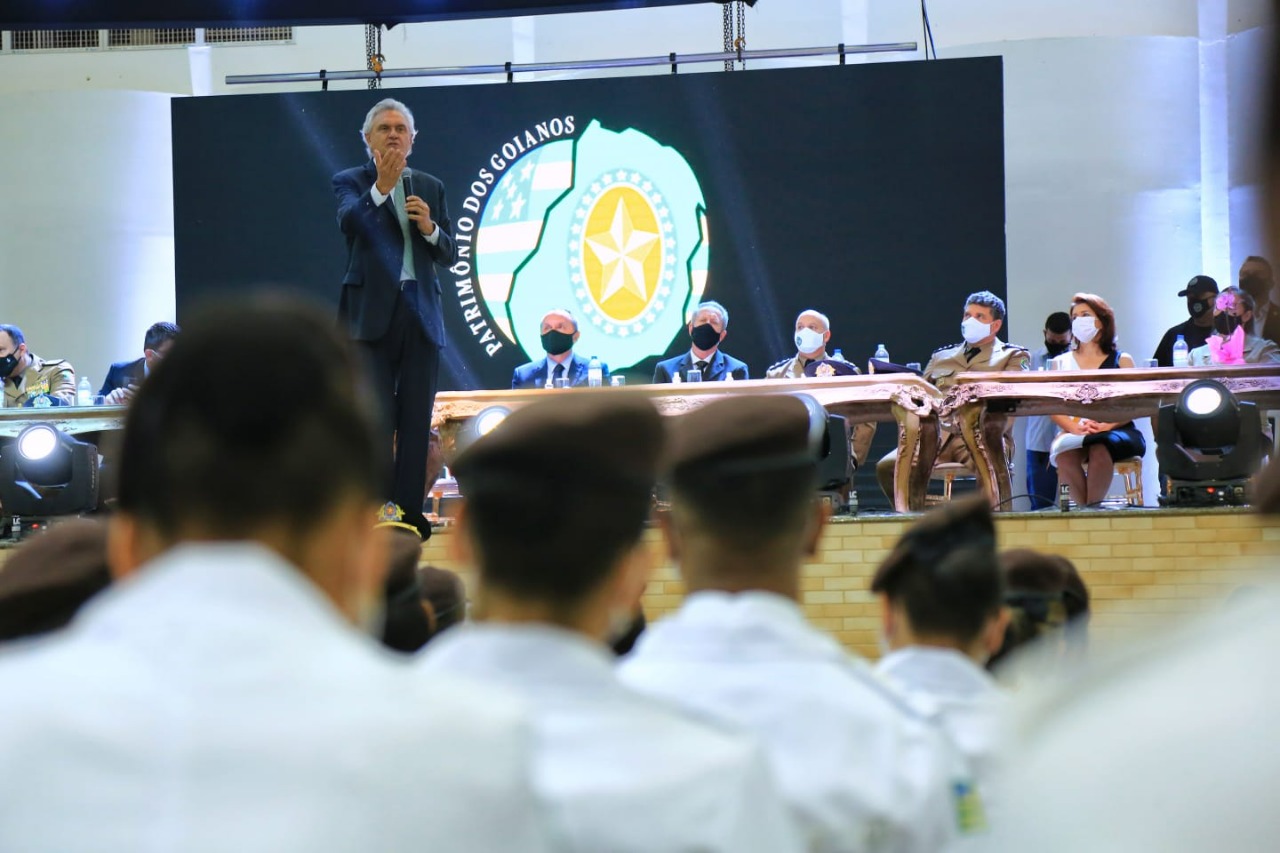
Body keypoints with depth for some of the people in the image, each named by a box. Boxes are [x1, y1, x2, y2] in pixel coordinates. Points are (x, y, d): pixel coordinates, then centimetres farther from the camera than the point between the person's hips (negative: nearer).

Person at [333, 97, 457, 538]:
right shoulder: (351, 183, 3)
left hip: (420, 313, 4)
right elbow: (348, 221, -19)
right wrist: (380, 189, -36)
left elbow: (450, 256, 13)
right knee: (376, 419, -8)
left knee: (416, 419, 2)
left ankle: (411, 510, 5)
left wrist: (430, 229, -8)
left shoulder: (430, 187, 15)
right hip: (372, 314, -4)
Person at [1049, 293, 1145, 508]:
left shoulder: (1121, 361, 16)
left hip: (1115, 432, -1)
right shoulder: (1062, 362, 21)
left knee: (1100, 449, -38)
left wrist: (1105, 426, -15)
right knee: (1064, 453, -35)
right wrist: (1075, 428, -12)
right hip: (1073, 434, 1)